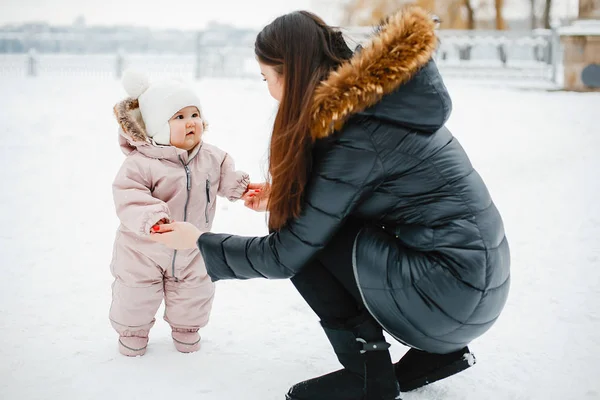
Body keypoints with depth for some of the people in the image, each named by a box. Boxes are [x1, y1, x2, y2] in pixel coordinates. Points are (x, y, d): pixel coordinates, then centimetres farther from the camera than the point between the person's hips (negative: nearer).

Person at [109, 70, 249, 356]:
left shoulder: (211, 158, -7)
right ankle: (133, 330, 39)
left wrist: (243, 187, -13)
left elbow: (227, 179, 7)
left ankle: (186, 327, 44)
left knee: (194, 291, 17)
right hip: (144, 248, -4)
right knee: (136, 294, 11)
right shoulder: (141, 163, -25)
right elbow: (129, 196, -34)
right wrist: (152, 218, -49)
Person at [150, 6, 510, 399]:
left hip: (456, 295, -9)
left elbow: (285, 255, -15)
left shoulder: (356, 139, -21)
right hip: (479, 276, 9)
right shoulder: (373, 95, 4)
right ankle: (438, 350, 18)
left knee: (307, 246, -7)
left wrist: (200, 240, -1)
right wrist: (282, 196, 19)